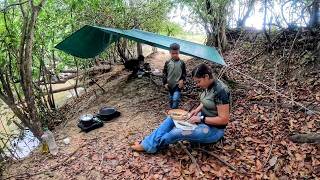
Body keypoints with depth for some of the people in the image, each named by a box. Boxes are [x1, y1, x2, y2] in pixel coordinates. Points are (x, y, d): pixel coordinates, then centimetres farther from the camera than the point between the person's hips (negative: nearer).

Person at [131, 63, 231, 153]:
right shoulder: (208, 86, -1)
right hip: (203, 118, 9)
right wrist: (197, 110, -3)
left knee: (178, 132, -23)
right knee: (172, 117, -3)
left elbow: (224, 119, -25)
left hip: (213, 129, -9)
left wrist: (201, 119, -24)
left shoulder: (221, 91, -27)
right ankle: (148, 142, -2)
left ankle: (149, 146, -2)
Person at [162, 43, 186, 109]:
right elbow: (164, 73, 4)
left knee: (175, 99, -15)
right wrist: (165, 83, -1)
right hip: (170, 85, 3)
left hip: (178, 85, -2)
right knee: (171, 100, 14)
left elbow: (184, 73, 4)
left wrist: (182, 80, -12)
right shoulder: (167, 63, 0)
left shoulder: (181, 63, -2)